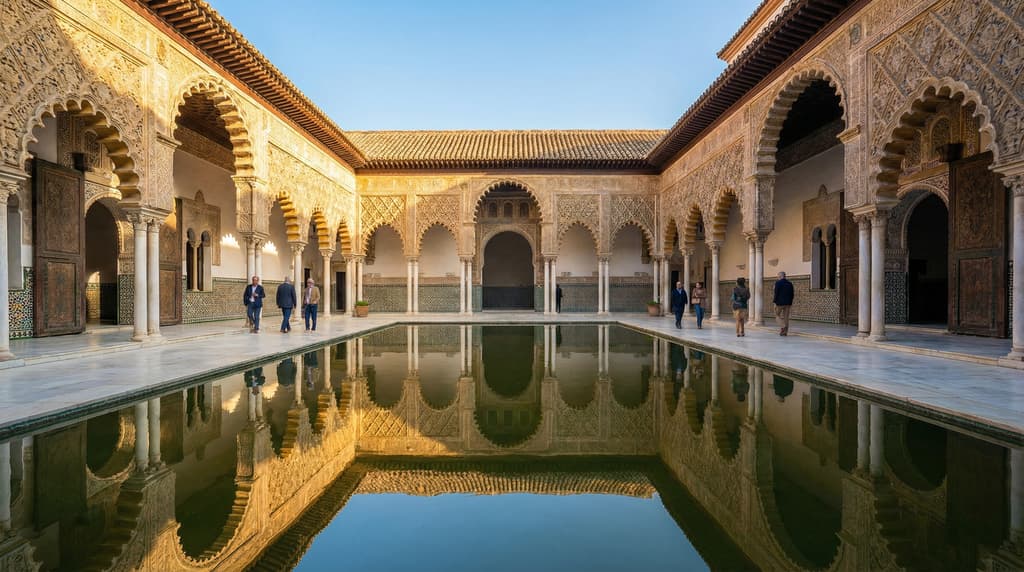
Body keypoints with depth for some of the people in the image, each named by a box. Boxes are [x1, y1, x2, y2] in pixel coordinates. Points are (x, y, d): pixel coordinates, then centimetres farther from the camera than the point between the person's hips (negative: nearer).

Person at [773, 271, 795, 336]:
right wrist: (790, 303, 16)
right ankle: (785, 332, 8)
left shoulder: (778, 283, -8)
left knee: (777, 315, 9)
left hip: (780, 302, -5)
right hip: (788, 303, 5)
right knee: (786, 317, 7)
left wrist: (774, 301, -8)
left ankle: (782, 326, -11)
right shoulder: (790, 283, 9)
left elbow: (776, 293, -12)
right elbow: (792, 294, 11)